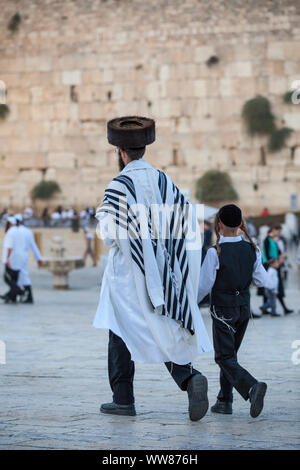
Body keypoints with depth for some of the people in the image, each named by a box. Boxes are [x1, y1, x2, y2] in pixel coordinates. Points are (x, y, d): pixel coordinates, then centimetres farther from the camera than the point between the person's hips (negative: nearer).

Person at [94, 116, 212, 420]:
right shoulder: (162, 180, 5)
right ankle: (189, 377, -16)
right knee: (165, 332, 8)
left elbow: (109, 234, -17)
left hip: (127, 273, -5)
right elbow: (188, 218, 2)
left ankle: (123, 399, 13)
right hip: (161, 275, 5)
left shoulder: (119, 186, -13)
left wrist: (102, 215, 2)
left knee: (121, 336, 8)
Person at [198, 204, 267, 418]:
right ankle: (225, 400, 20)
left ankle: (252, 387, -27)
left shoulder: (216, 252, -17)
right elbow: (261, 280, 2)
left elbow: (204, 285, -14)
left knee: (225, 358, -2)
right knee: (230, 353, 19)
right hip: (244, 308, 6)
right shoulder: (252, 249, -3)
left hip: (223, 309, -5)